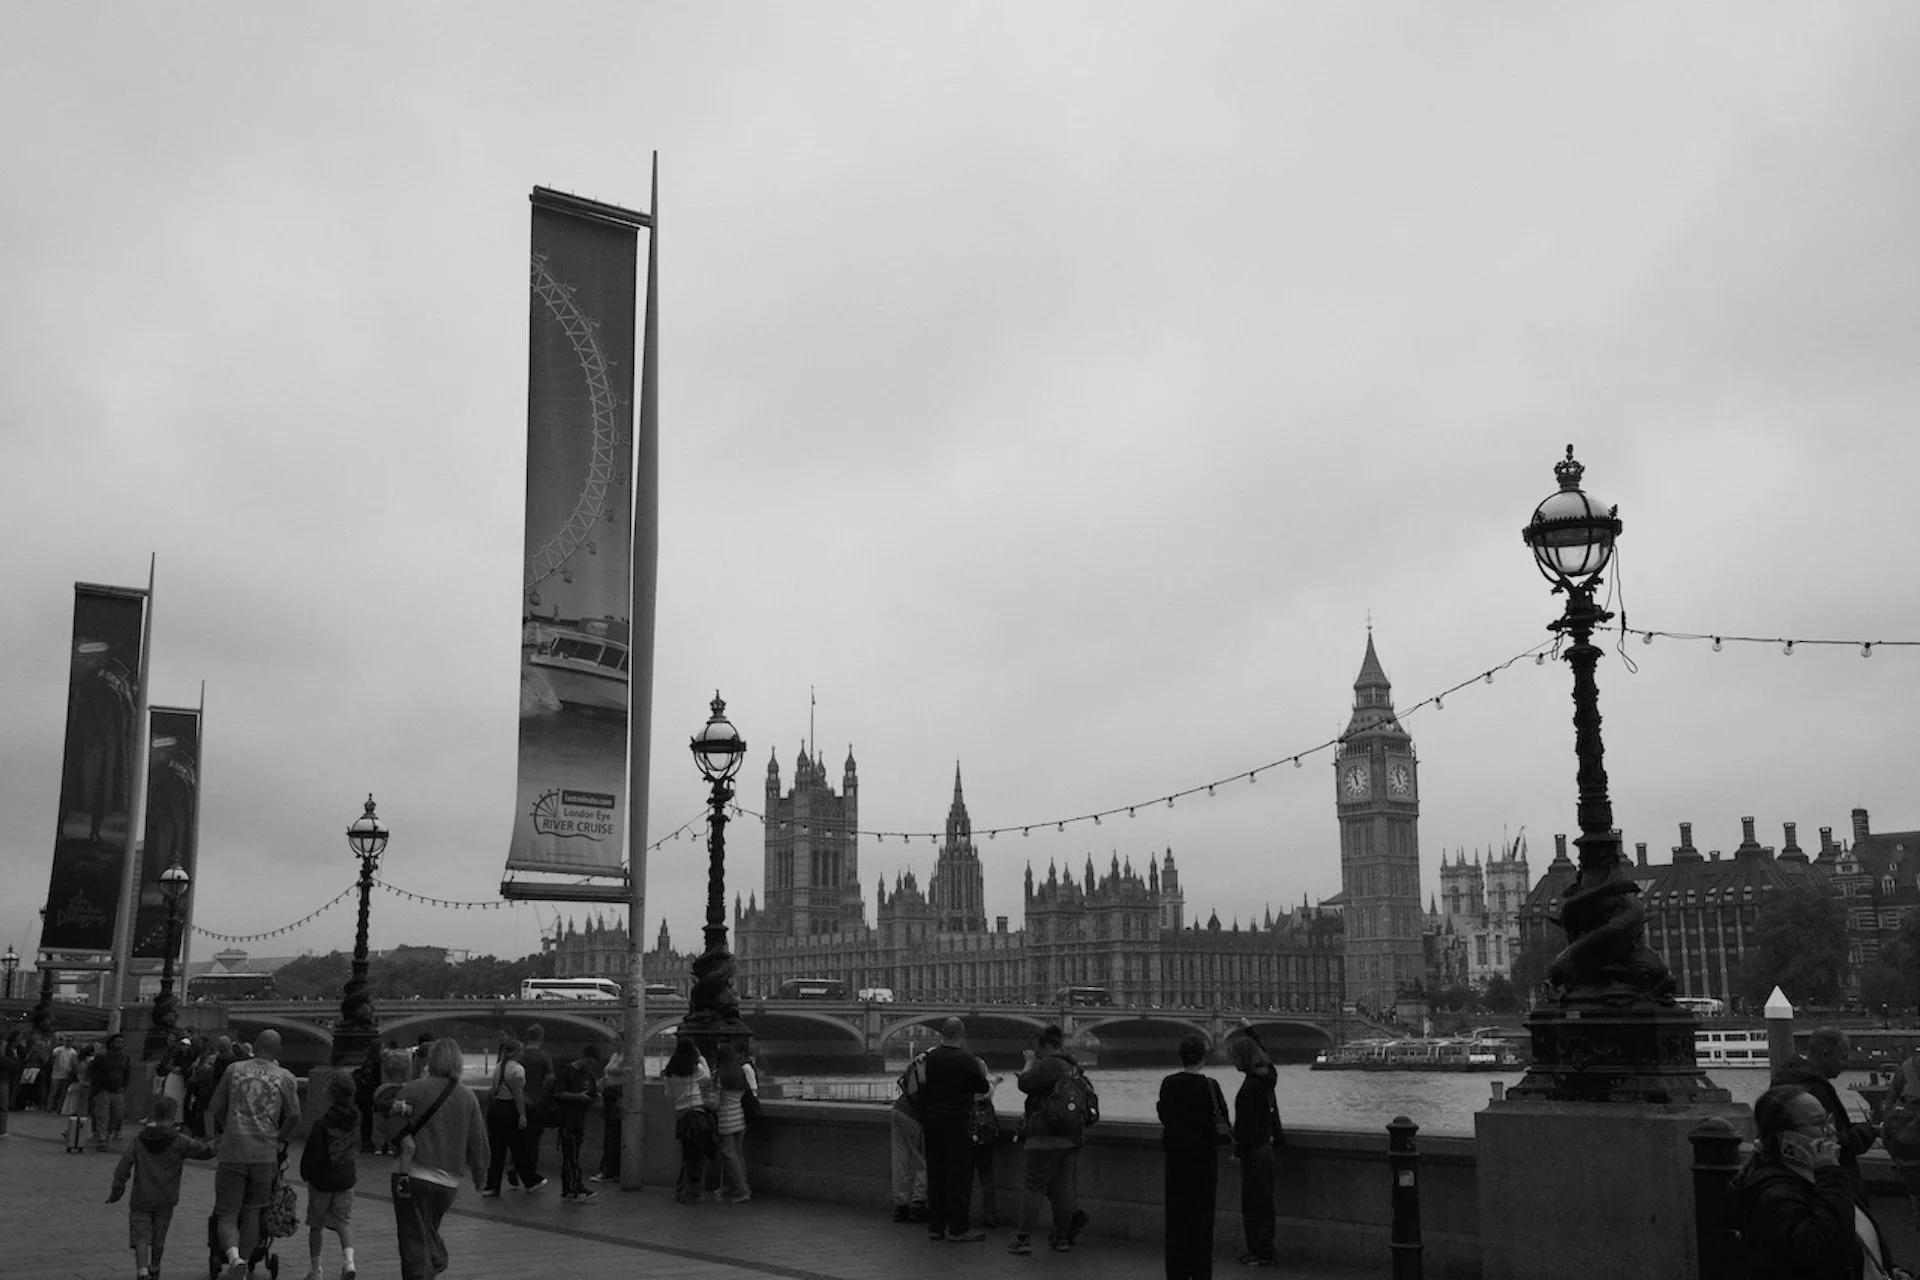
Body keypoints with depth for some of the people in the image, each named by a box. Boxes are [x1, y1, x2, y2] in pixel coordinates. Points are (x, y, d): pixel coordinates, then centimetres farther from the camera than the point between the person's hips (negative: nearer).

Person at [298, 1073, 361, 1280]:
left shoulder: (322, 1124, -21)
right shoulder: (356, 1118, -4)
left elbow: (313, 1154, -18)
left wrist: (305, 1174, 0)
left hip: (322, 1179, -4)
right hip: (346, 1178, 4)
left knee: (317, 1224, 13)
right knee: (343, 1220, 15)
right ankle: (348, 1259, -7)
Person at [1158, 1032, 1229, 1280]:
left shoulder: (1168, 1084, -7)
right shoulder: (1209, 1085, -13)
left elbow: (1163, 1116, 0)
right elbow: (1222, 1122, -8)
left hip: (1176, 1154, 2)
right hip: (1204, 1155, -2)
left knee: (1176, 1213, 11)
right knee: (1202, 1215, 7)